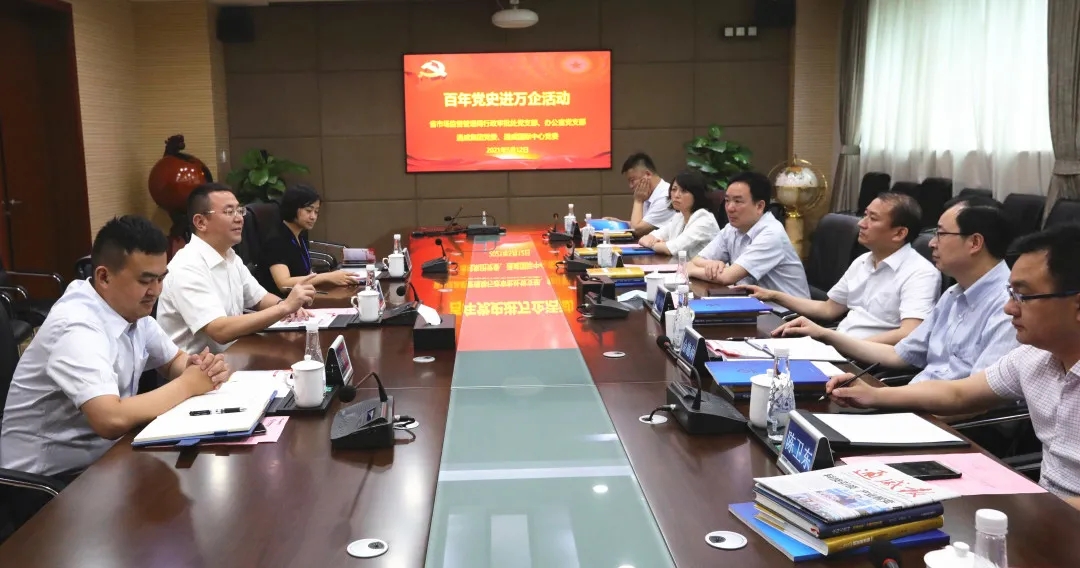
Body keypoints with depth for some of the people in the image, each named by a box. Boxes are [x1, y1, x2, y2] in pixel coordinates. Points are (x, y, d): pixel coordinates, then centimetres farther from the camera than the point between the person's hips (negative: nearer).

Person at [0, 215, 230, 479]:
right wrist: (187, 385, -22)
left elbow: (174, 361, 15)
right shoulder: (77, 326, -25)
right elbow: (111, 420, -35)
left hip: (103, 455, 8)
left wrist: (198, 367, -9)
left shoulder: (132, 309, 0)